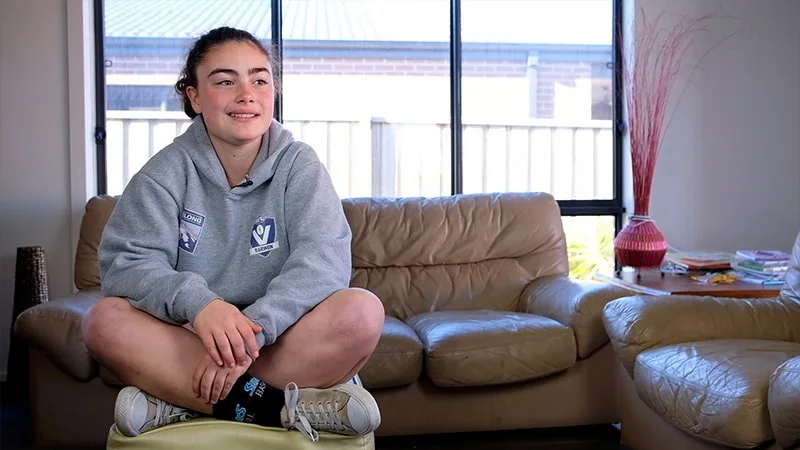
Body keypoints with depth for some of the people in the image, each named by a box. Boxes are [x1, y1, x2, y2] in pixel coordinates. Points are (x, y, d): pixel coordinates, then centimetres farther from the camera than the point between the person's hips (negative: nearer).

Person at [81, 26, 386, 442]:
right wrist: (197, 303, -34)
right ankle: (279, 408, -32)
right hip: (189, 343, 0)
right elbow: (126, 263, -12)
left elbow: (324, 257, -17)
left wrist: (252, 330, -33)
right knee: (105, 320, -26)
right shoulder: (168, 170, -1)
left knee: (362, 311, -27)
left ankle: (180, 405, -26)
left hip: (281, 338, 0)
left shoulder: (299, 165, -1)